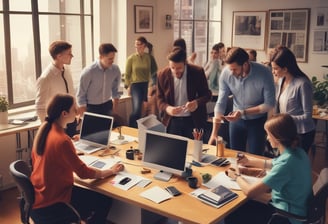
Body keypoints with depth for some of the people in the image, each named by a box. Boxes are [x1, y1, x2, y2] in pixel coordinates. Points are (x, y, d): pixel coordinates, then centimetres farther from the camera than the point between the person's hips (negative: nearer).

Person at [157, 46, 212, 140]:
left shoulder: (198, 72, -11)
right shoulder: (163, 74, -8)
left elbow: (207, 94, -3)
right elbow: (160, 98, 1)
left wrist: (197, 103, -24)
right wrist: (167, 108, -22)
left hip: (194, 121, -1)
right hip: (173, 121, 1)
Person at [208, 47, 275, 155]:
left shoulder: (264, 73, -26)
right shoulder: (226, 73, -19)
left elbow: (269, 104, -17)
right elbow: (221, 103, -14)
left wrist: (243, 112, -27)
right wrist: (214, 133, -19)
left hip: (258, 121, -2)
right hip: (236, 120, 3)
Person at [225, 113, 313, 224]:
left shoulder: (286, 163, -31)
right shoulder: (297, 152, -3)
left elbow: (250, 192, -27)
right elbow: (270, 164, 20)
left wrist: (237, 177, -7)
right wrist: (249, 161, 8)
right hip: (294, 208, 9)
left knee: (232, 215, 2)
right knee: (245, 204, 19)